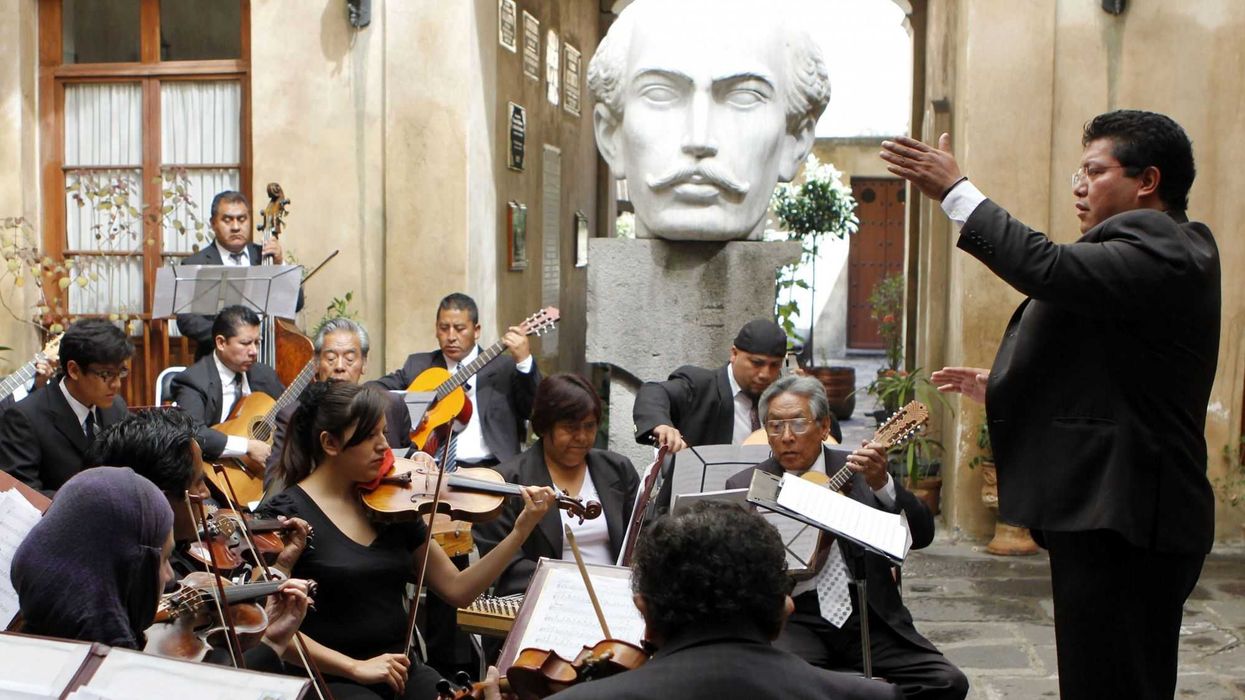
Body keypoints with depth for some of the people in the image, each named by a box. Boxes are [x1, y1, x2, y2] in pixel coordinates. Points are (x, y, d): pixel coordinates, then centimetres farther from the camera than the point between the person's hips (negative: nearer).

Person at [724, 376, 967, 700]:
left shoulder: (856, 469, 9)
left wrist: (881, 483, -16)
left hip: (869, 614, 3)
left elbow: (921, 536, 1)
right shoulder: (744, 486, 5)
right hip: (793, 617, -2)